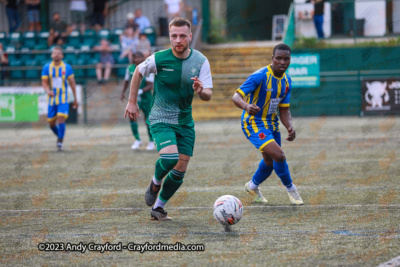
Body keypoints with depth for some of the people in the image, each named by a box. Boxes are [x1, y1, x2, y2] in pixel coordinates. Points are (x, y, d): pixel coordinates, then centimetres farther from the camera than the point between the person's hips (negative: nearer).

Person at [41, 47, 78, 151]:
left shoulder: (67, 67, 0)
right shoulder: (47, 67, 2)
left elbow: (72, 83, 7)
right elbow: (44, 82, 2)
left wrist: (75, 99, 9)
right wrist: (47, 90, -21)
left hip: (63, 99, -2)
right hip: (52, 99, 2)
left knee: (61, 119, -19)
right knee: (51, 122, 4)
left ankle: (60, 142, -14)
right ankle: (59, 136, 32)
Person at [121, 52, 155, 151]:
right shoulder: (130, 68, 1)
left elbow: (150, 86, -18)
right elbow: (127, 81, 17)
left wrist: (141, 91, -32)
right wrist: (123, 92, 10)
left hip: (146, 97, -3)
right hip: (134, 97, 3)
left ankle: (151, 142, 21)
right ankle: (137, 140, -5)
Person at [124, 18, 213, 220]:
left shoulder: (200, 61, -7)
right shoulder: (159, 59, -13)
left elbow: (208, 95, -6)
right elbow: (139, 72, 6)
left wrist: (200, 91, -30)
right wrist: (132, 101, 8)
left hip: (185, 121, 4)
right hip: (161, 119, -4)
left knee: (180, 170, 4)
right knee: (170, 157, -27)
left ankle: (158, 208, 22)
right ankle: (156, 181, 6)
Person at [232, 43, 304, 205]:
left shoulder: (286, 81, 1)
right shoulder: (260, 76, -23)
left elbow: (284, 110, 6)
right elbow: (236, 96, -29)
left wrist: (290, 128, -13)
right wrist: (246, 106, -52)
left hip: (271, 123, 8)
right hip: (253, 124, -8)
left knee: (270, 161, 19)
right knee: (278, 155, -21)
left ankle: (253, 186, 48)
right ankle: (290, 189, 2)